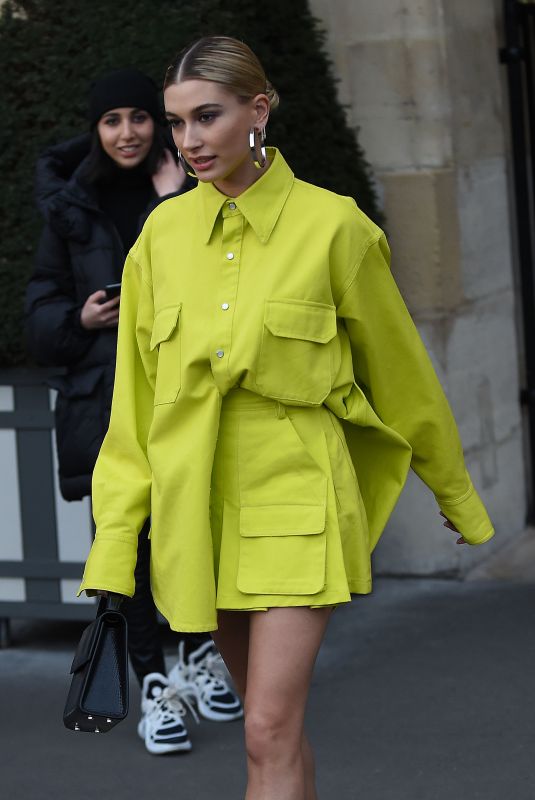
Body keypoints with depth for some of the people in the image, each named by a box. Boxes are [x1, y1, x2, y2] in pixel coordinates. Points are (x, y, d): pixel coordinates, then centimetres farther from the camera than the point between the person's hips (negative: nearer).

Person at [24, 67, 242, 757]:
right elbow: (43, 308, 9)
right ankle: (153, 687, 9)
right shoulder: (71, 207, 5)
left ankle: (198, 655, 23)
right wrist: (79, 318, -11)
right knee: (133, 538, 0)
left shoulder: (186, 194, 5)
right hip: (107, 395, 0)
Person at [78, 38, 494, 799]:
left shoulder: (332, 227, -8)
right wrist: (113, 547, 1)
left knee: (270, 733, -11)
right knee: (275, 724, 14)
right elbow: (136, 398, 6)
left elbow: (401, 373, 3)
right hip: (195, 506, 4)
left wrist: (459, 499, 14)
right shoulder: (164, 232, 3)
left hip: (296, 502, -4)